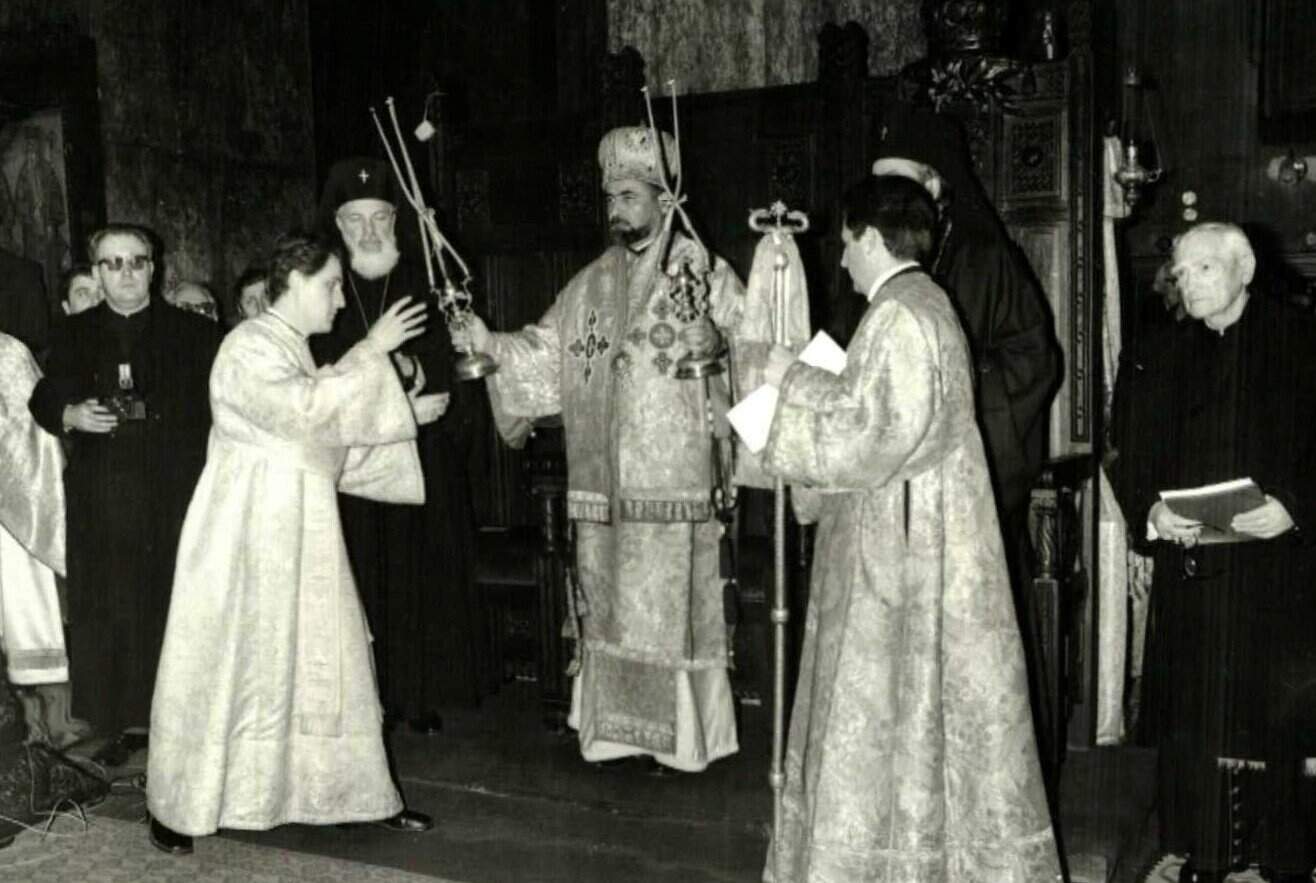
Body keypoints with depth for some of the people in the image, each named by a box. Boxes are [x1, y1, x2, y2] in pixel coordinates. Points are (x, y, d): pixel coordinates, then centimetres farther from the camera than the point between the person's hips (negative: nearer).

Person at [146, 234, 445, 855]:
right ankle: (176, 805, 17)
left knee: (325, 660, 10)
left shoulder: (294, 351, 16)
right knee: (228, 664, 1)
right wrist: (371, 350, -21)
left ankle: (361, 792, 18)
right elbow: (306, 410, -27)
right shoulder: (250, 346, -12)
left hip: (299, 530, 8)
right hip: (247, 528, -8)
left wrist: (407, 415, 11)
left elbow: (326, 439, 17)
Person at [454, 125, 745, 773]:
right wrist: (490, 345, -5)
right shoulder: (590, 286, 12)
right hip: (604, 483, 5)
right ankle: (619, 726, 25)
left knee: (672, 608, 1)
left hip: (674, 484, -5)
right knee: (612, 608, 12)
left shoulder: (703, 274, -3)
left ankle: (681, 735, 15)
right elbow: (544, 355, 10)